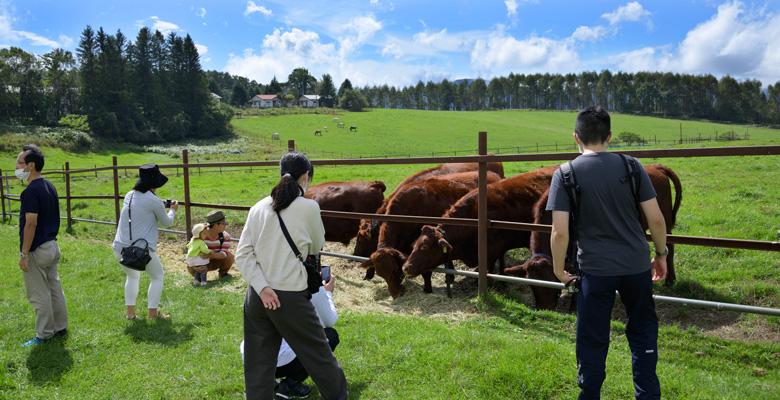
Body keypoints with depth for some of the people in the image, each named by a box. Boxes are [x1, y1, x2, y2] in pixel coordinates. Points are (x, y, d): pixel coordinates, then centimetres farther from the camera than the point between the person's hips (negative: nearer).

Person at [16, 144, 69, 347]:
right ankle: (61, 328, 24)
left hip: (36, 250, -9)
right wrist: (50, 240, 20)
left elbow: (31, 224, -21)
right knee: (55, 289, 15)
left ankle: (44, 335, 12)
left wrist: (23, 254, -17)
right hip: (52, 245, 9)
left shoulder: (31, 191, -19)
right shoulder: (50, 186, 8)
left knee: (39, 295, 2)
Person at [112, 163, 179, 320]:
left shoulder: (129, 196, 9)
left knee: (132, 276, 29)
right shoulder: (153, 200, -9)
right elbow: (166, 223, 6)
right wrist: (173, 209, 24)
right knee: (158, 276, 16)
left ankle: (130, 311, 23)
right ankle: (152, 312, 14)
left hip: (120, 249, 6)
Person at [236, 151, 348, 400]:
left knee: (258, 367, 13)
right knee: (319, 356, 13)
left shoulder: (258, 208, 3)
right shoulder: (308, 207, -9)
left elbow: (242, 255, -2)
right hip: (290, 298, -4)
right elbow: (316, 247, 6)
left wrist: (262, 288, -8)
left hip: (256, 296, 5)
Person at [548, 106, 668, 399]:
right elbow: (656, 219, -1)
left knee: (592, 342, 11)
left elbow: (560, 233, -13)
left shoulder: (565, 174, -8)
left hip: (595, 270, -2)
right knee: (643, 332, 21)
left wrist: (559, 270, 1)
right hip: (636, 265, 3)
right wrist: (661, 254, 14)